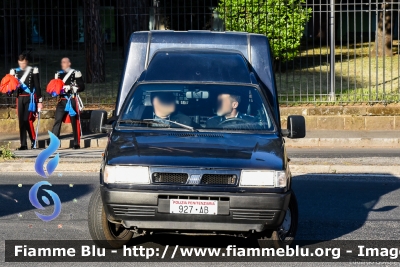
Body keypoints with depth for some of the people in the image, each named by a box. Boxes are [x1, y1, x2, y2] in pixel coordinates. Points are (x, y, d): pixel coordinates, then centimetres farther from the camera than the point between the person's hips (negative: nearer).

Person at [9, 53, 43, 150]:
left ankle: (33, 140, 4)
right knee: (21, 121, 1)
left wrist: (40, 101, -5)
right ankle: (23, 144, 4)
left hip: (30, 98, -4)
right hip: (20, 98, 5)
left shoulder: (33, 71, -1)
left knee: (28, 120, -14)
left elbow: (37, 87, -1)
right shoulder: (15, 71, 11)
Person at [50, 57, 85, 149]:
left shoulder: (76, 73, -1)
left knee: (75, 122, 1)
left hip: (72, 100, -4)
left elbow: (81, 87, -5)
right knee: (57, 120, -5)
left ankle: (77, 144, 8)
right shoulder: (58, 74, 16)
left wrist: (70, 88, -16)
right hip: (62, 100, 4)